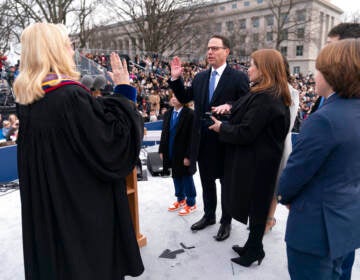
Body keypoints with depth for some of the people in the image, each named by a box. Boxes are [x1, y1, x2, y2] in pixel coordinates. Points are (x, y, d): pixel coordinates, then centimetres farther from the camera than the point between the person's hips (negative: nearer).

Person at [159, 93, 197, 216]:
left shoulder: (190, 114, -13)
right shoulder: (168, 114, 8)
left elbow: (192, 137, -15)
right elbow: (164, 133, 11)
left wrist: (188, 156, -17)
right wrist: (162, 150, 8)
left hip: (183, 153, -6)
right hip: (171, 153, 6)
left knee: (186, 177, 7)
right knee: (176, 177, 16)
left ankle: (191, 203, 23)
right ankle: (180, 199, 34)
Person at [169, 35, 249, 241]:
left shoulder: (238, 77, -8)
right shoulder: (200, 77, 7)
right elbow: (184, 98, 13)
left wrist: (229, 107, -28)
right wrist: (176, 78, 1)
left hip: (225, 139, -5)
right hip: (203, 140, 5)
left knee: (226, 182, 12)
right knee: (207, 181, 19)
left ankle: (226, 221, 30)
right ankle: (209, 216, 39)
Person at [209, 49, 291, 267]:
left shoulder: (264, 98, -24)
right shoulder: (275, 95, 9)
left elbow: (245, 132, -25)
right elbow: (247, 114, 15)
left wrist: (222, 128, -9)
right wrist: (231, 107, -2)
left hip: (256, 162, -10)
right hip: (262, 159, 10)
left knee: (254, 206, 7)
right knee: (257, 204, 19)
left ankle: (254, 250, 26)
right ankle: (253, 247, 35)